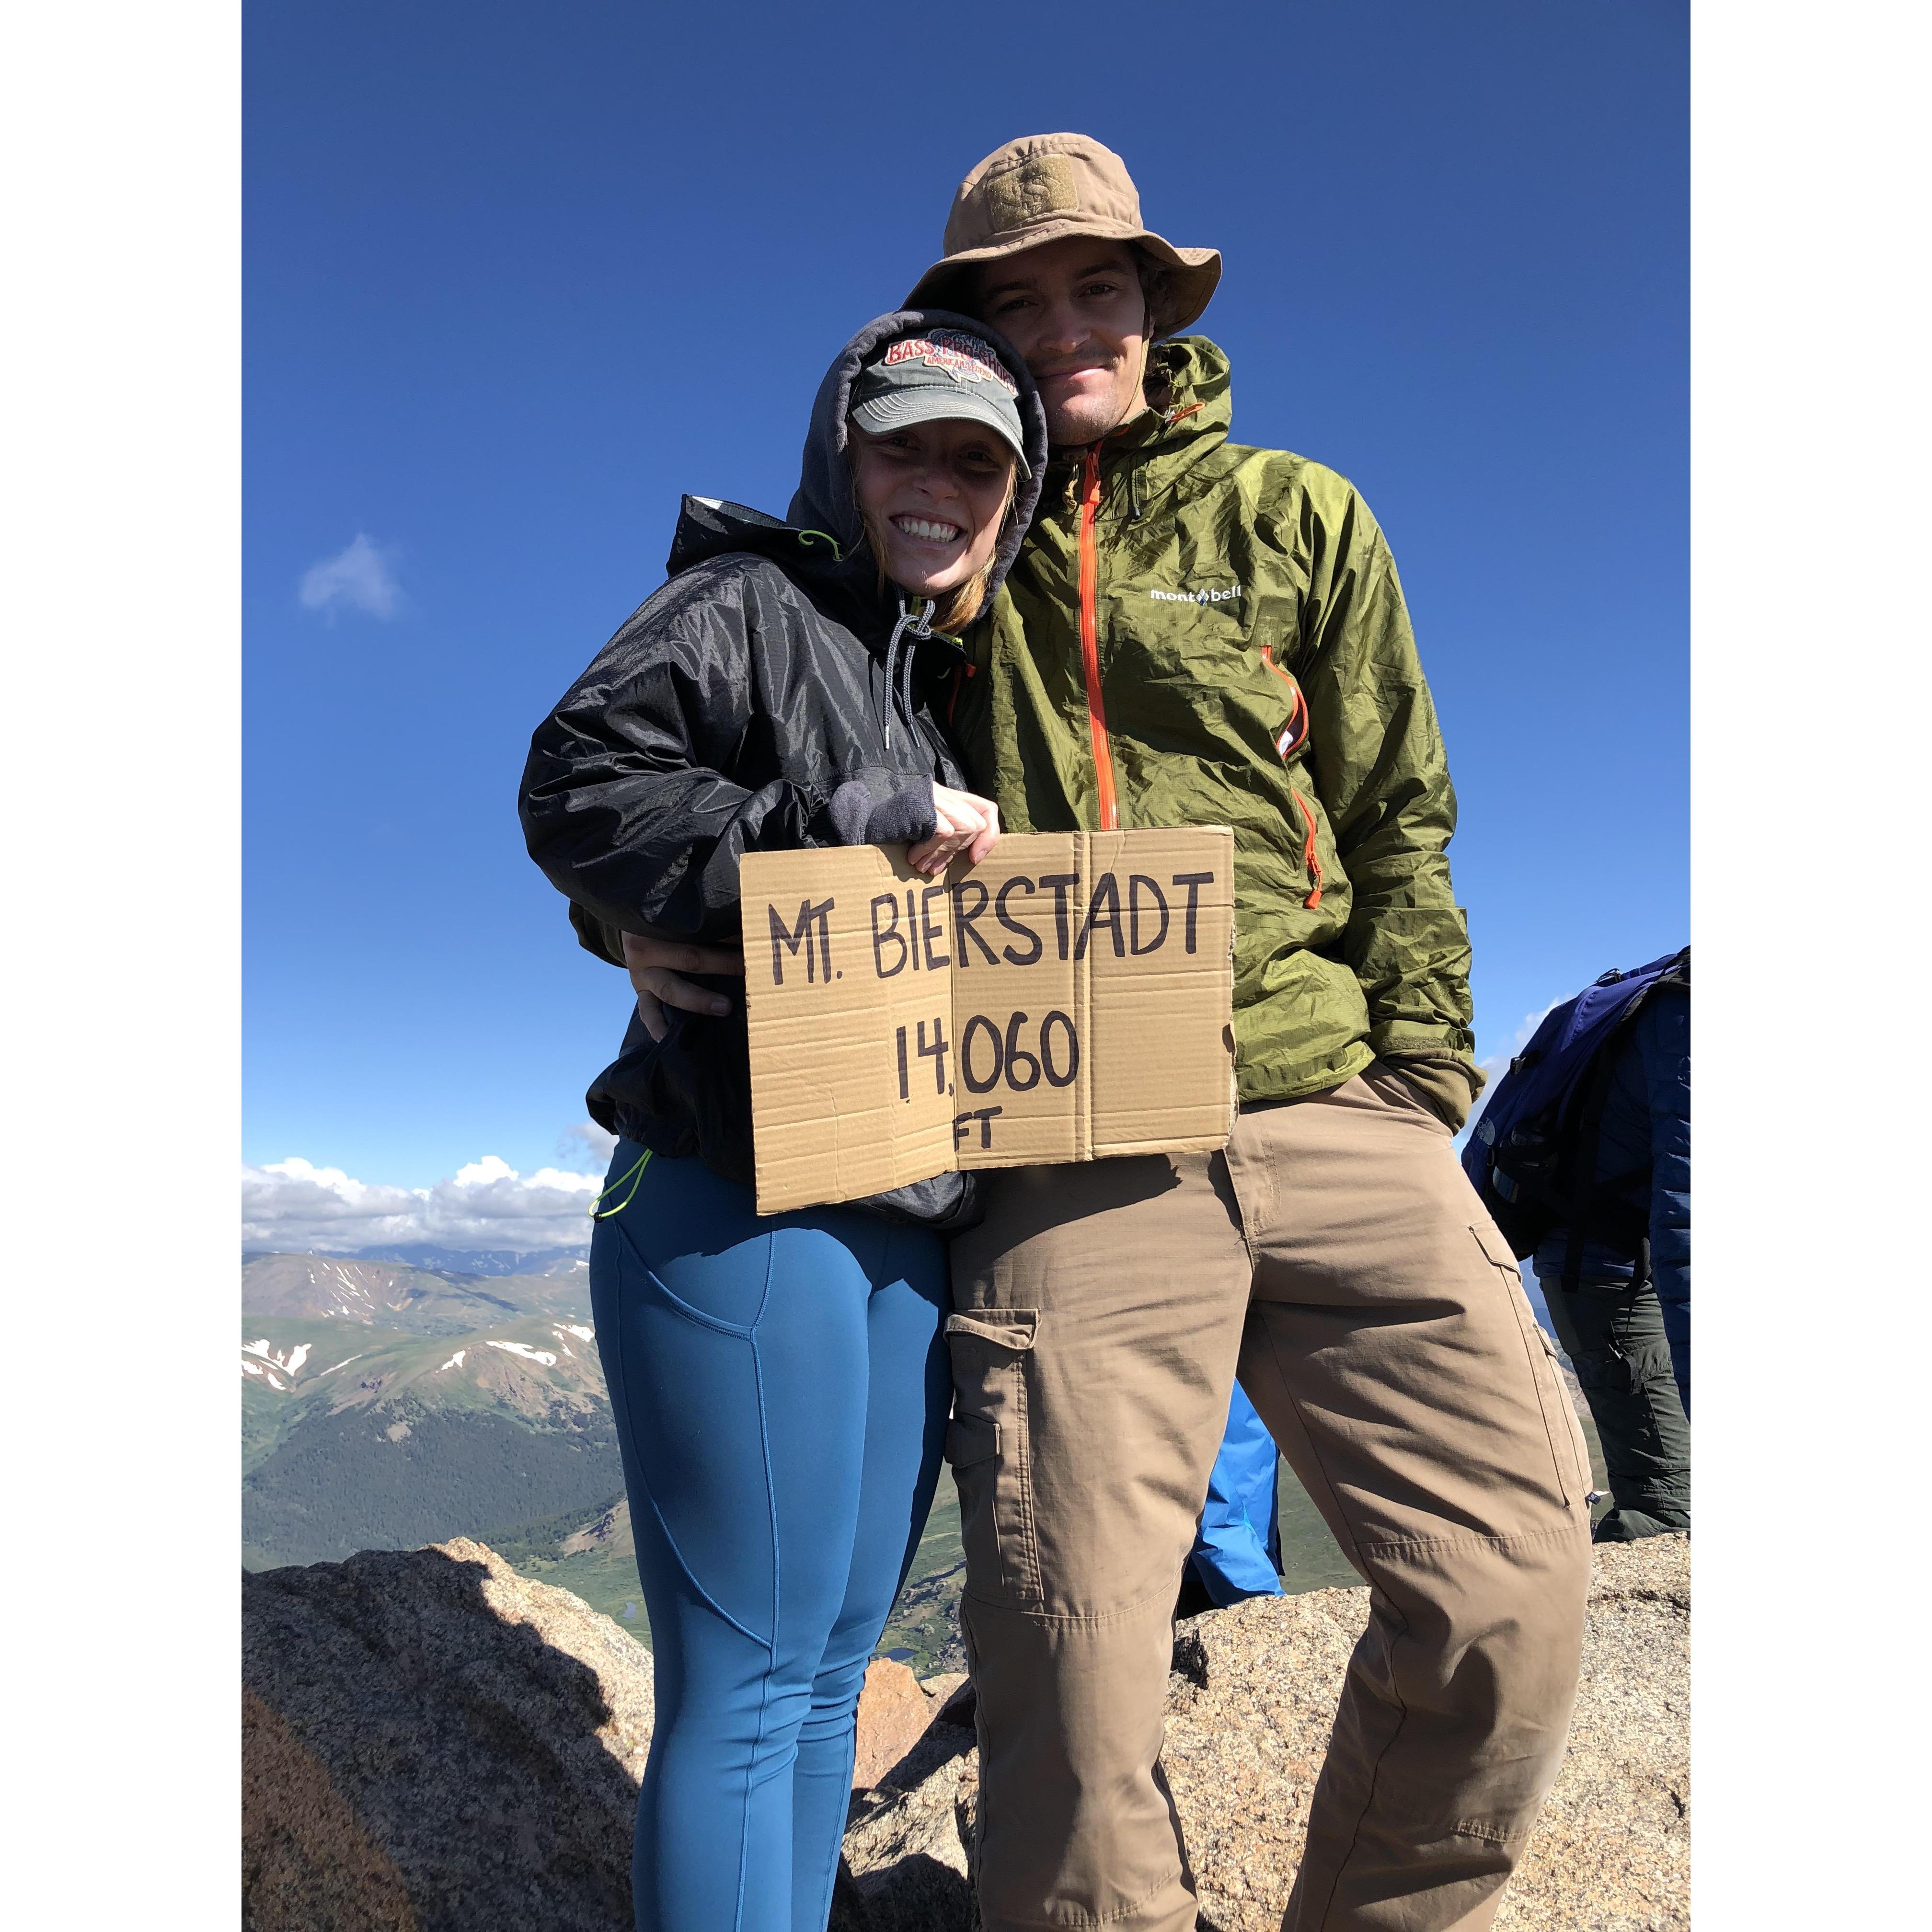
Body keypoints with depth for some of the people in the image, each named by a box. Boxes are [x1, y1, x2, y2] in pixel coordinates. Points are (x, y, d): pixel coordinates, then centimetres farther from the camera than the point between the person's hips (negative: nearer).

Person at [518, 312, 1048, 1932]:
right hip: (742, 1204, -8)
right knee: (746, 1678, -1)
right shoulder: (752, 608, 0)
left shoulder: (953, 685, 22)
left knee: (837, 1655, 16)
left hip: (908, 1230, 8)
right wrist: (872, 825, -16)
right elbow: (582, 795, -15)